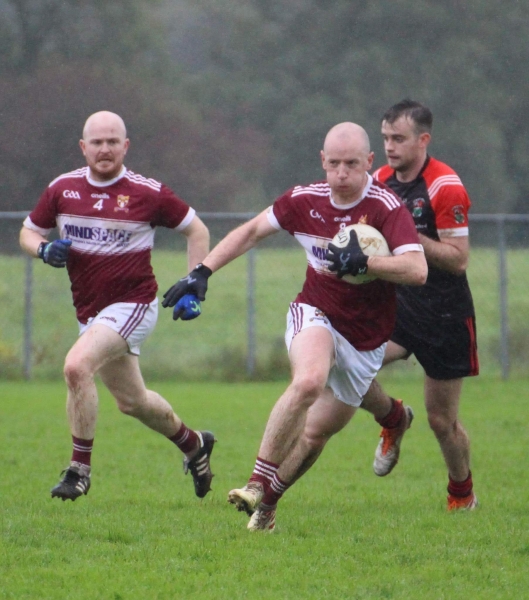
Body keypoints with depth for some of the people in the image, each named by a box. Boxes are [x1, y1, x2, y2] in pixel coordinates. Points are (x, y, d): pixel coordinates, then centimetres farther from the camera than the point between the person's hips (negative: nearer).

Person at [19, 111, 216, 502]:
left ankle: (80, 468, -17)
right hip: (90, 310, 6)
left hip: (133, 304, -6)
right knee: (132, 401, 18)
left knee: (77, 366, -28)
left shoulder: (148, 193, -9)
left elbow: (197, 230, 2)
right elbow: (29, 232, 12)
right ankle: (193, 444, 45)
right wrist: (44, 250, -11)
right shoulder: (62, 188, 1)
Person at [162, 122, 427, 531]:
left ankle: (267, 502, 27)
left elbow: (417, 269, -29)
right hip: (315, 314, 0)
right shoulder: (305, 201, -5)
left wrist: (364, 263, -39)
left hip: (366, 339, 0)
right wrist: (203, 271, 3)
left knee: (316, 433, 6)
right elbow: (252, 232, 9)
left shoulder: (386, 207, -17)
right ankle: (258, 484, -27)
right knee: (308, 381, -32)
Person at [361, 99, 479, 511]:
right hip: (397, 304, 5)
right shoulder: (380, 181, 5)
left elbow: (458, 259, -19)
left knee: (442, 420, 0)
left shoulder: (446, 187, -15)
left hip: (445, 315, -5)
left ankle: (463, 495, 27)